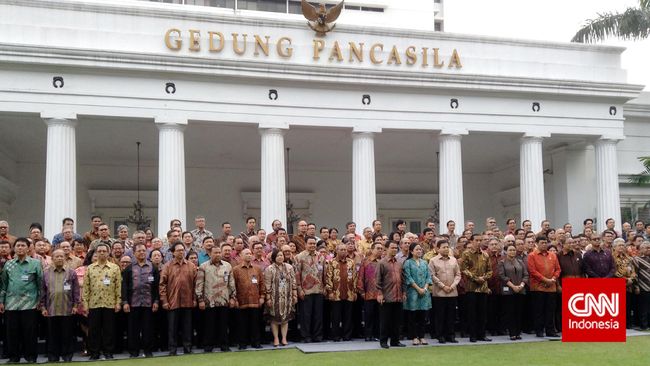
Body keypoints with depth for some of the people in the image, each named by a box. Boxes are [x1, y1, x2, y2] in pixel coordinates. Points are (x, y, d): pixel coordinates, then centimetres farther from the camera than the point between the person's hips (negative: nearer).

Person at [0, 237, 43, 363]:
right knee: (12, 332, 6)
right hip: (11, 304, 3)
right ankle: (13, 356, 16)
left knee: (29, 332, 1)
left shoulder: (35, 264, 1)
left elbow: (40, 283, 2)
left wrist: (40, 301, -1)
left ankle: (30, 356, 10)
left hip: (29, 304, -3)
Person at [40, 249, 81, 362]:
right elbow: (42, 291, 8)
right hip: (51, 310, 1)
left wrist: (75, 305, -2)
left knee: (67, 335, 3)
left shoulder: (71, 273, 6)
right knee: (53, 335, 6)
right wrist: (43, 307, 3)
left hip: (67, 310, -1)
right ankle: (52, 357, 14)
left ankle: (67, 356, 12)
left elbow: (76, 290, 4)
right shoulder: (46, 273, 9)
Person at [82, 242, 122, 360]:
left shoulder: (115, 268, 3)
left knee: (109, 329, 4)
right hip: (93, 303, 1)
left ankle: (108, 352, 13)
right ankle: (94, 352, 14)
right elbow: (86, 286, 5)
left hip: (110, 304, -1)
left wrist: (118, 302, -4)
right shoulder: (90, 268, 7)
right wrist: (85, 303, -1)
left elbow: (118, 286, 1)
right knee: (93, 329, 5)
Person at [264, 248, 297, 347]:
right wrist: (268, 298, -9)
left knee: (286, 317, 6)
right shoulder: (269, 269, -6)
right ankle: (276, 338, 13)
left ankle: (284, 338, 14)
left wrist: (295, 295, 4)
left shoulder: (289, 267, 5)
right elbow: (267, 285, -7)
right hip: (275, 297, -3)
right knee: (275, 318, 4)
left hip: (287, 297, 3)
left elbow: (293, 282, 7)